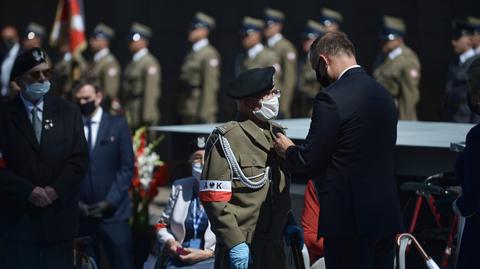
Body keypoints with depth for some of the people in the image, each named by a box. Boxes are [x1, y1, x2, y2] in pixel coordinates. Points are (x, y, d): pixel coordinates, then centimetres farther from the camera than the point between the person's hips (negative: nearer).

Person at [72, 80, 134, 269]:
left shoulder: (118, 125, 5)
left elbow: (127, 168, 1)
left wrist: (109, 201, -8)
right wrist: (76, 203, -5)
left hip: (113, 212, -1)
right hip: (81, 213, 1)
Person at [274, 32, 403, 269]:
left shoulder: (332, 98, -14)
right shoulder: (383, 94, 11)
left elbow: (309, 159, -12)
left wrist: (288, 150, 9)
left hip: (350, 219, -8)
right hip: (386, 216, 8)